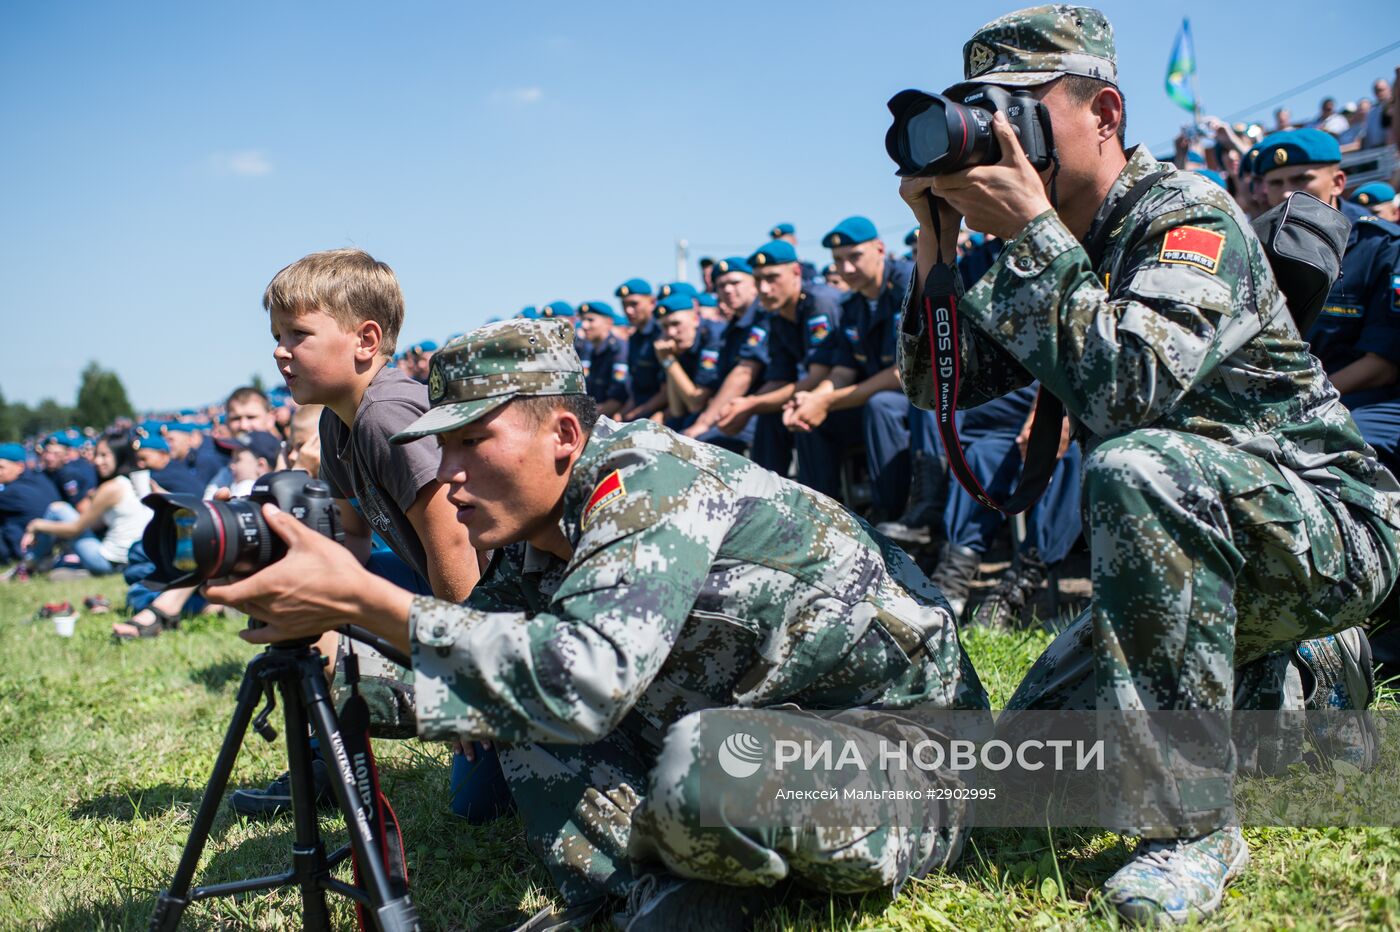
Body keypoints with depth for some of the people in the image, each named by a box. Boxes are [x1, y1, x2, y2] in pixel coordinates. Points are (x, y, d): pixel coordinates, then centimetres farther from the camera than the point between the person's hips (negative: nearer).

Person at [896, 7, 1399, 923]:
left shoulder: (1188, 214, -19)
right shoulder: (1055, 249, 4)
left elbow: (1130, 390, -36)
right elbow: (940, 384, 0)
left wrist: (1030, 228, -30)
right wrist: (938, 233, -12)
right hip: (1190, 541, 8)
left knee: (1137, 470, -39)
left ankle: (1194, 824, -26)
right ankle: (1307, 687, 22)